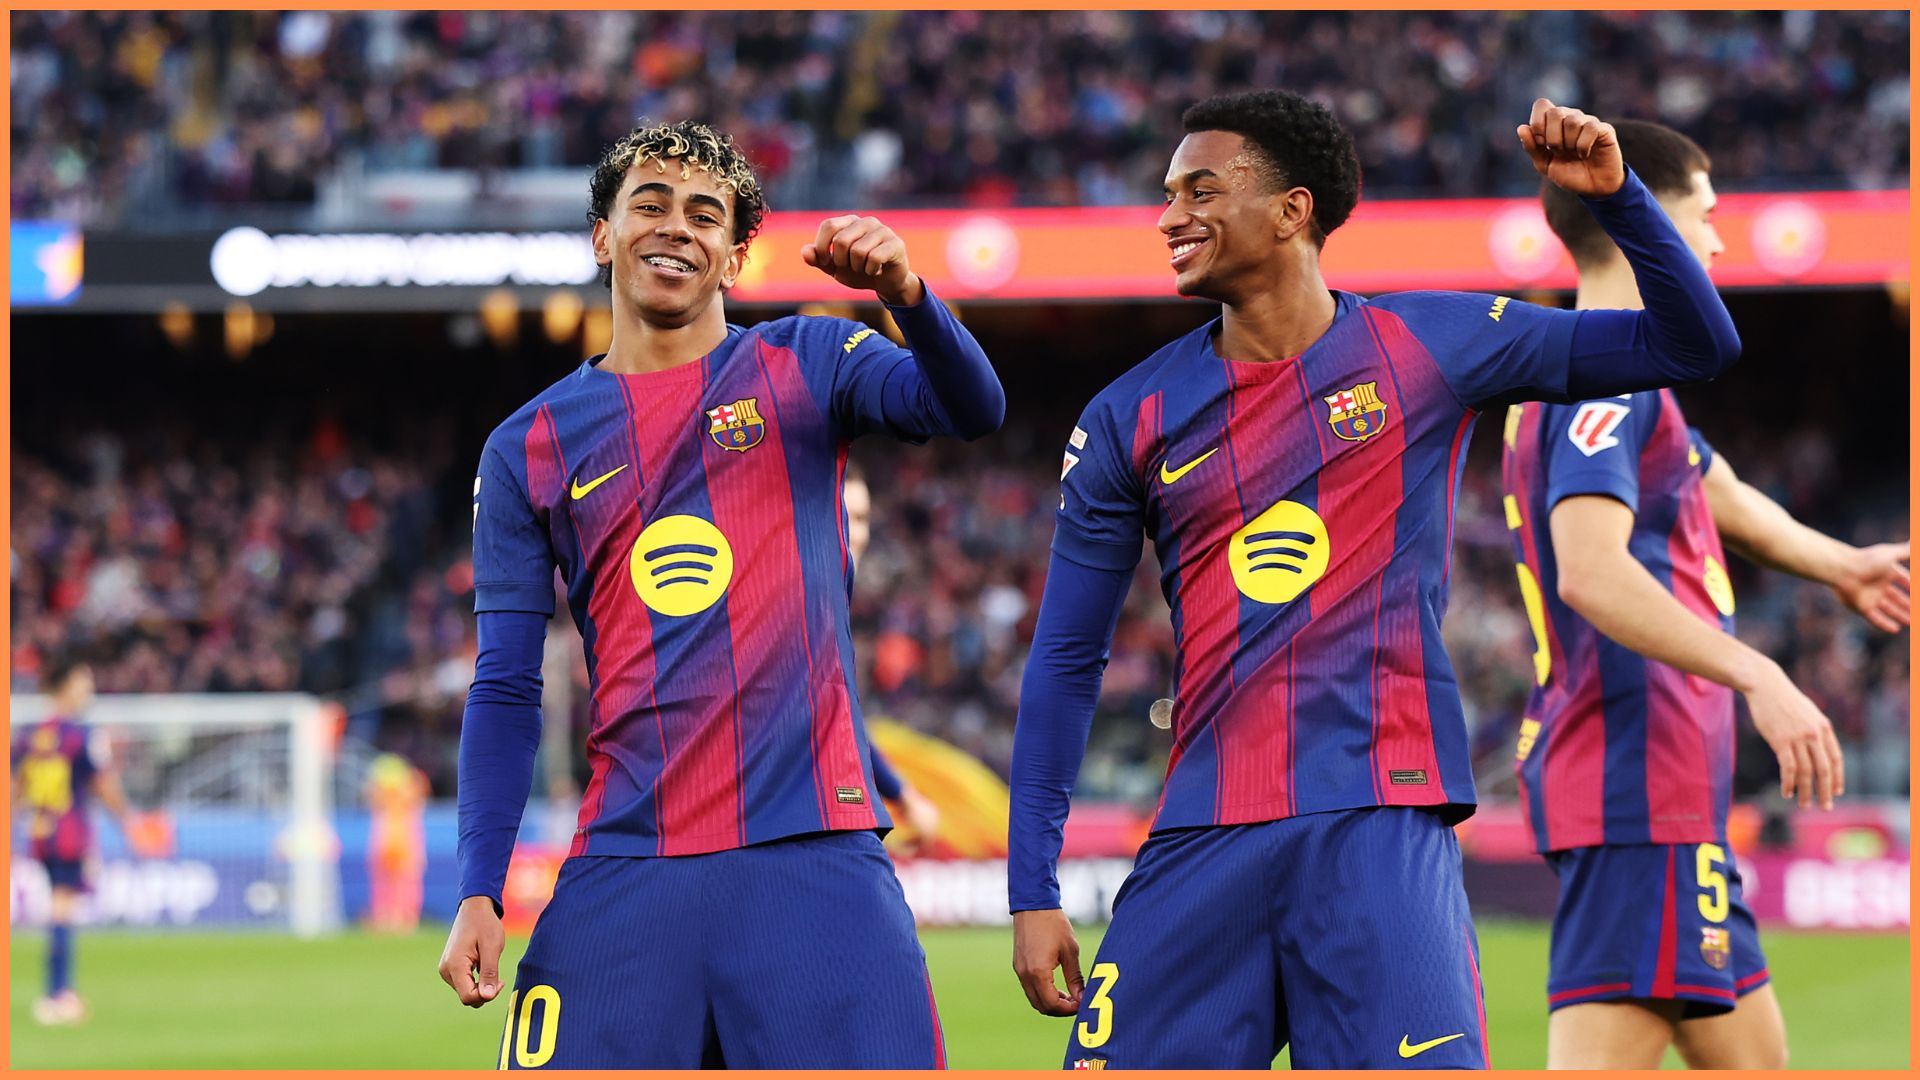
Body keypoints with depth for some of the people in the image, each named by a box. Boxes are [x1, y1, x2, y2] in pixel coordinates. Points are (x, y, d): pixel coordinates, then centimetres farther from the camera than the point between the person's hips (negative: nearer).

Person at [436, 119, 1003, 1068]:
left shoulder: (803, 369, 10)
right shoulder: (529, 448, 13)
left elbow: (971, 409, -8)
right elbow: (506, 691, 11)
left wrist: (905, 295, -28)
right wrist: (478, 894, 0)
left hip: (814, 856, -1)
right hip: (626, 872, 1)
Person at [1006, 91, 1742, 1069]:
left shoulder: (1430, 346, 5)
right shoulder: (1128, 421, 9)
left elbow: (1693, 348, 9)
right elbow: (1066, 661, 11)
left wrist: (1616, 195, -8)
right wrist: (1032, 892, 6)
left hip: (1381, 831, -2)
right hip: (1203, 841, 2)